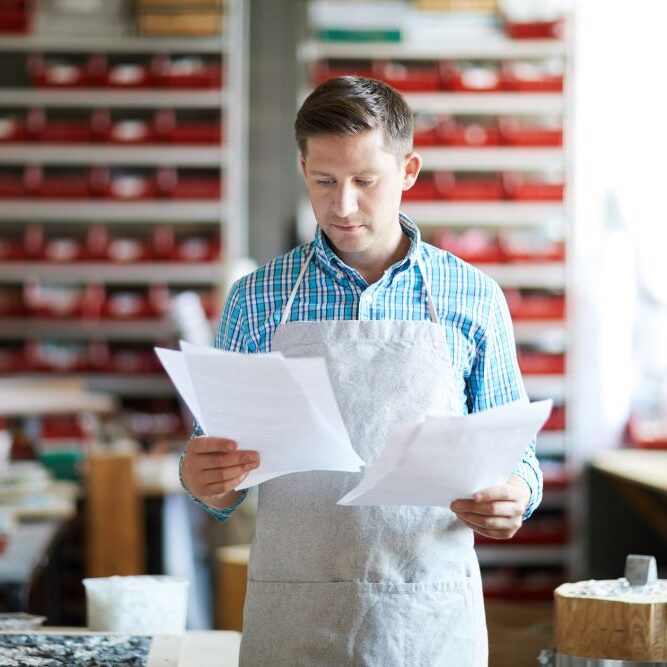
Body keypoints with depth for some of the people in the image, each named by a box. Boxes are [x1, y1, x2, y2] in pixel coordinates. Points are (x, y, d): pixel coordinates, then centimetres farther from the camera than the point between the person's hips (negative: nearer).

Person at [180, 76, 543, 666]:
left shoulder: (474, 299, 2)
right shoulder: (255, 301, 3)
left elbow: (514, 452, 8)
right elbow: (225, 491, 7)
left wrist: (513, 498, -14)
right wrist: (205, 481, -15)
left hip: (430, 618, 0)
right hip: (292, 618, 0)